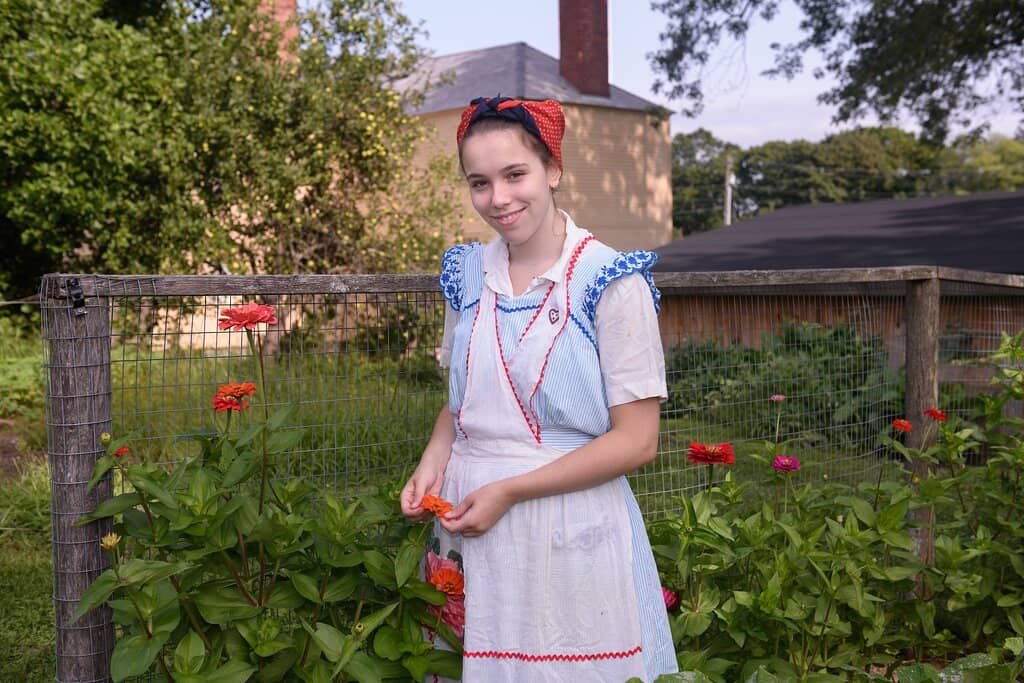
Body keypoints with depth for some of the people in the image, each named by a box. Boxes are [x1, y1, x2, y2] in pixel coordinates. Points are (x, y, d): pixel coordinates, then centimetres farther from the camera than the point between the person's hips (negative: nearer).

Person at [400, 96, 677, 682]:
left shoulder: (610, 282, -13)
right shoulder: (469, 274, 3)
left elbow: (636, 441, -14)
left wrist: (509, 490, -16)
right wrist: (433, 462, -4)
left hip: (571, 531, -5)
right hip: (468, 522, 5)